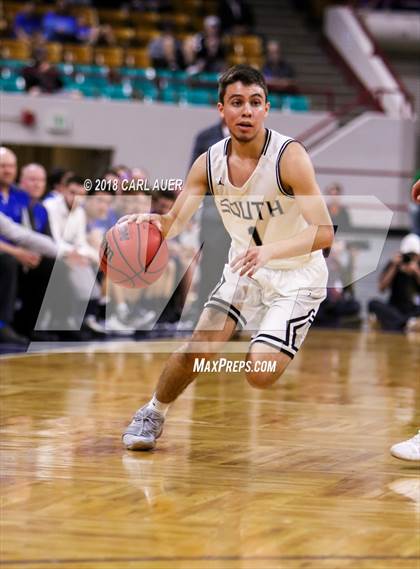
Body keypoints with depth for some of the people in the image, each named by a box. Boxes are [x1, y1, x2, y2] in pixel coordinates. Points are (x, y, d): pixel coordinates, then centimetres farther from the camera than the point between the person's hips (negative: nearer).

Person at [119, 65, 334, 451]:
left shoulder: (289, 156, -24)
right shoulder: (209, 163, -9)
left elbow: (324, 232, -30)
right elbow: (175, 222, -5)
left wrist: (269, 250, -45)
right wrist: (152, 223, -29)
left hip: (297, 275, -4)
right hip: (244, 269, 4)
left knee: (260, 375, -18)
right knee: (199, 349, -9)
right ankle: (153, 412, 16)